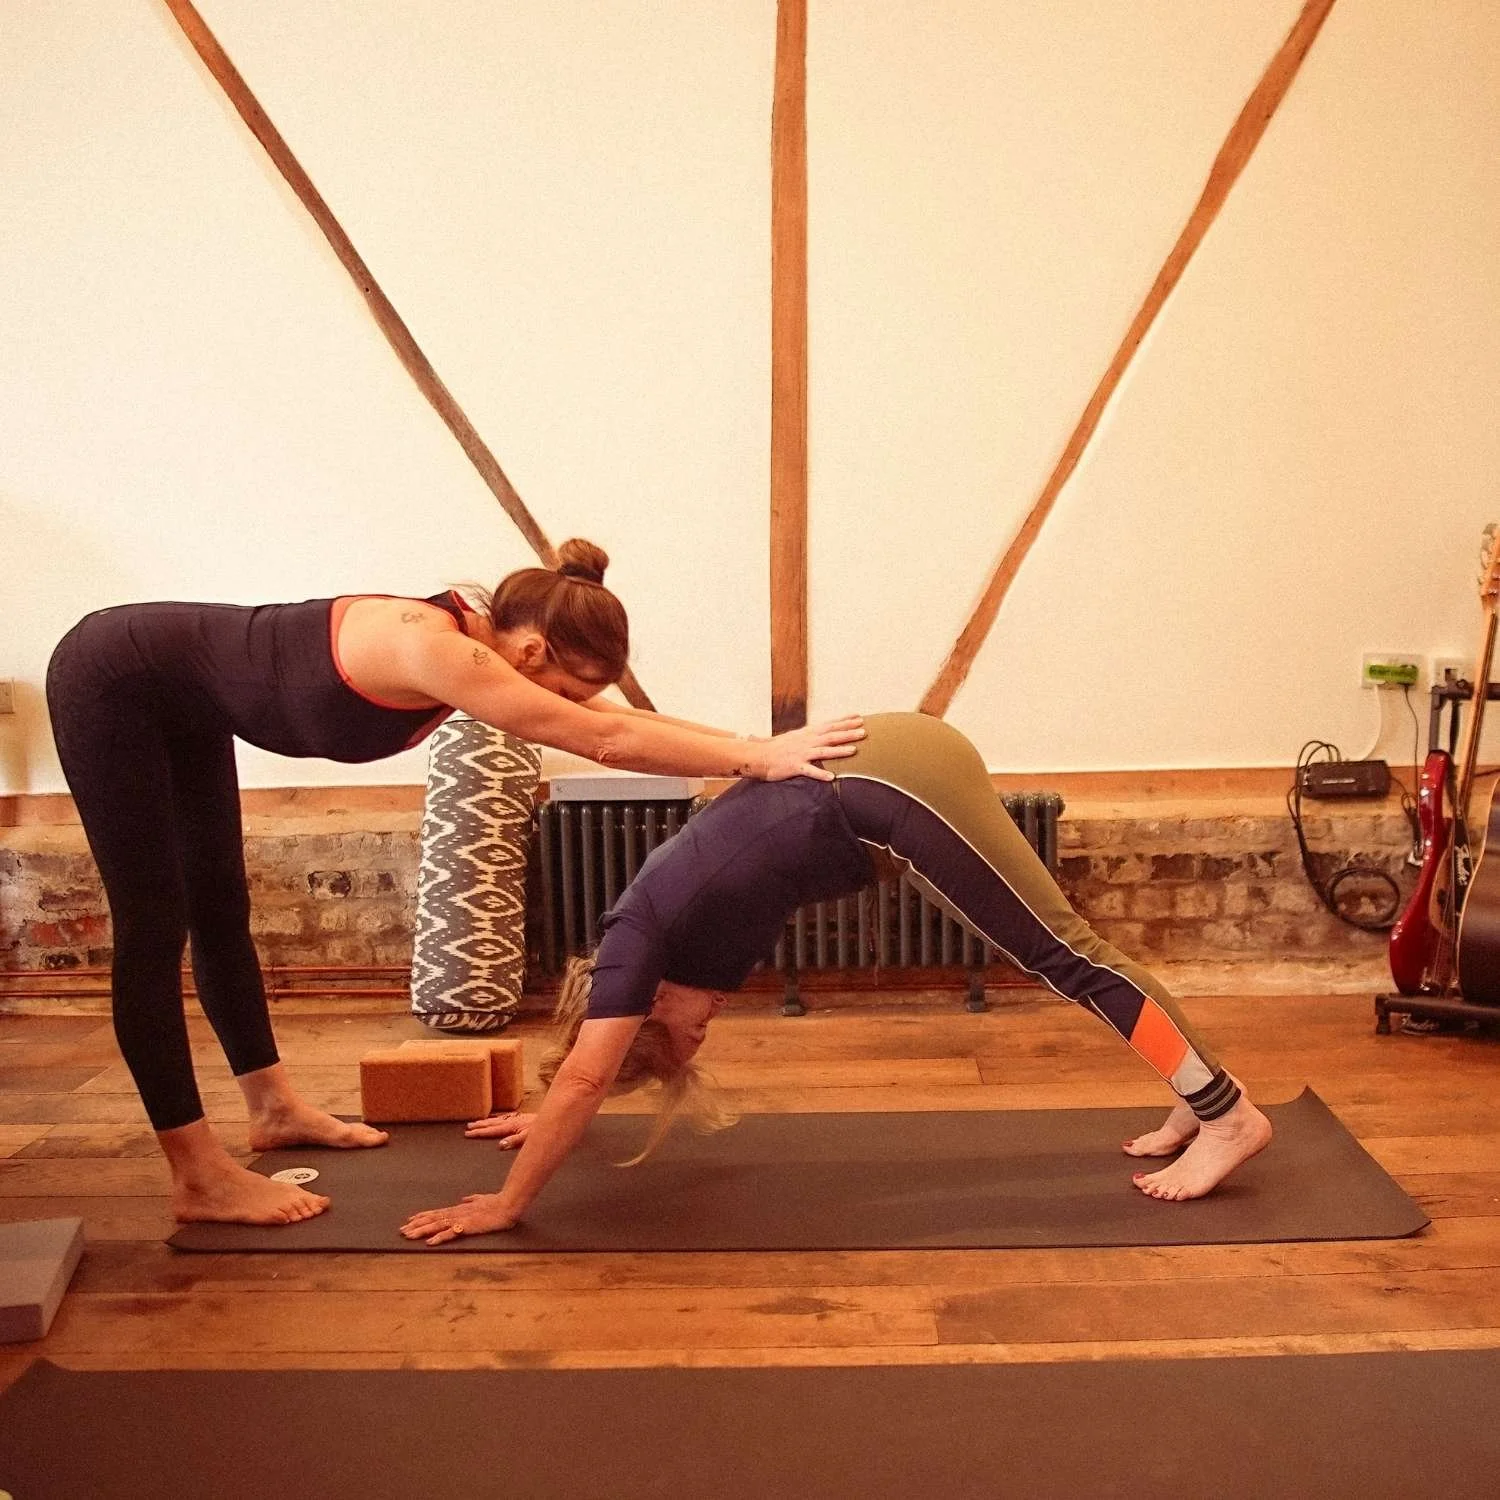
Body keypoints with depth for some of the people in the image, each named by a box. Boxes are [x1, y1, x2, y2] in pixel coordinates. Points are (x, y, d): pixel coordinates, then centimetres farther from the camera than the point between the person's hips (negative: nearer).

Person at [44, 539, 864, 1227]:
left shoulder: (472, 644, -9)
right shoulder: (430, 646, -35)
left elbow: (609, 719, -4)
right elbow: (600, 740, -35)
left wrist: (754, 748, -9)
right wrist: (757, 759, -31)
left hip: (185, 702, 9)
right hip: (112, 683, -9)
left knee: (219, 909, 16)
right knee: (155, 931, -5)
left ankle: (273, 1106, 28)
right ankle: (200, 1177, 2)